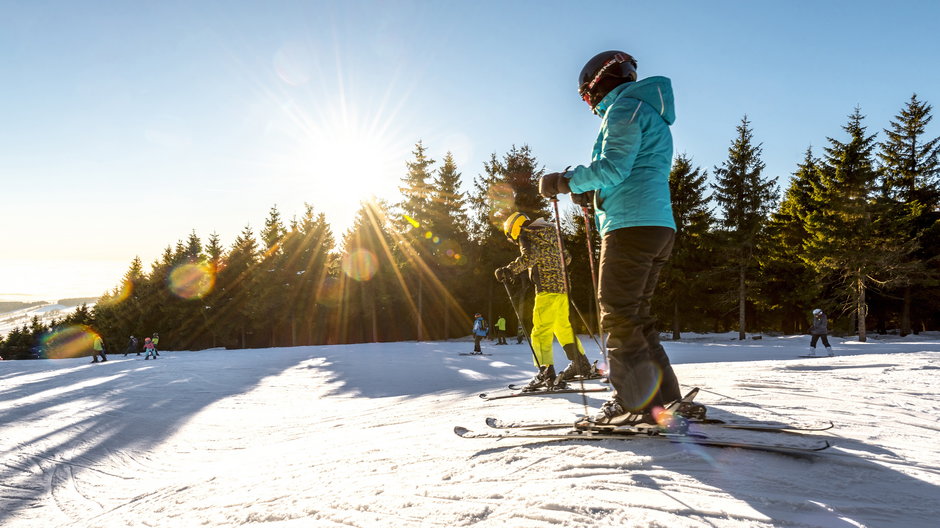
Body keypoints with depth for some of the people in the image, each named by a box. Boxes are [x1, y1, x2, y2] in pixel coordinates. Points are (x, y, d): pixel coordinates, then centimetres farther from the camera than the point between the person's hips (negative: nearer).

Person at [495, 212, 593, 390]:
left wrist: (509, 270, -21)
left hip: (547, 288, -9)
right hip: (563, 285, 9)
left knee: (541, 331, -10)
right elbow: (564, 257, 28)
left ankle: (546, 372, -16)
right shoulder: (549, 233, 24)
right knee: (563, 327, 17)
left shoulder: (526, 235, -1)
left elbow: (529, 256, -20)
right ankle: (581, 364, 21)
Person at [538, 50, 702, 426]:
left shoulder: (624, 107, -1)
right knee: (635, 316, 11)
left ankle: (637, 403, -6)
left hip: (631, 225, -10)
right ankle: (664, 399, 12)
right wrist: (591, 191, 19)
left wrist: (564, 181, -5)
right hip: (658, 226, 10)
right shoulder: (650, 114, 29)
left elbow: (613, 167, -14)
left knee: (618, 317, -8)